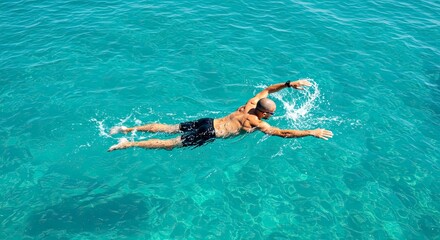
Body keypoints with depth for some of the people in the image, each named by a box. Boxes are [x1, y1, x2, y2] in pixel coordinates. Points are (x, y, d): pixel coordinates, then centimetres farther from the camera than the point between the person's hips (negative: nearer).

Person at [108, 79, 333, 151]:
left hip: (206, 122, 7)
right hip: (209, 134, -7)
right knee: (170, 144, -4)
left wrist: (289, 83, 16)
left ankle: (126, 129, 12)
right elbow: (283, 133, -16)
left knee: (168, 128, 10)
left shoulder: (251, 104, 6)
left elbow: (267, 89, 20)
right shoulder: (257, 123, -13)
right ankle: (128, 144, -5)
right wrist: (312, 133, -10)